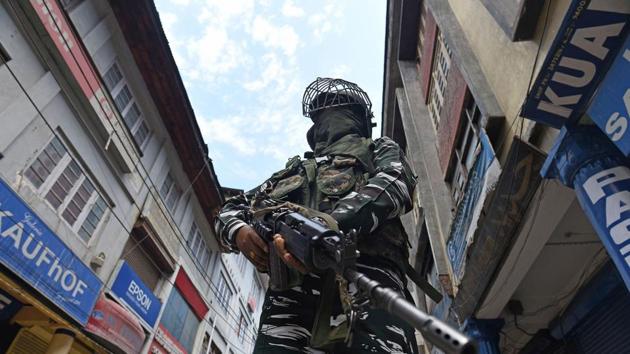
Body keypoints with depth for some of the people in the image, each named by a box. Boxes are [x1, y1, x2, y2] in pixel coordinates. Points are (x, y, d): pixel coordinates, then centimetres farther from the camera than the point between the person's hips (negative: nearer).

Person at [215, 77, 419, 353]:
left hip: (365, 276, -2)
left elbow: (392, 187, 3)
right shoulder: (295, 170, 36)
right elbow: (230, 209, 33)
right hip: (294, 282, 3)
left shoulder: (381, 151, 28)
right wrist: (240, 231, 6)